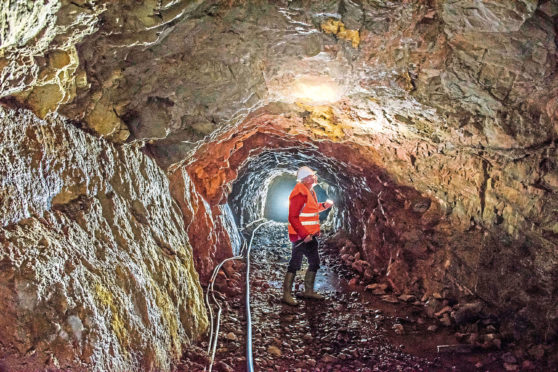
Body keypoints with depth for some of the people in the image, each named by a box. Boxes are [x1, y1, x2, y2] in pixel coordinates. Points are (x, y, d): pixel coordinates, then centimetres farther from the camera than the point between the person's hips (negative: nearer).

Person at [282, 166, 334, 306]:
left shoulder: (310, 191, 12)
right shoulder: (300, 194, -19)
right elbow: (293, 217, -22)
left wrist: (323, 205, 10)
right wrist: (304, 234, -24)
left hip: (309, 235, 10)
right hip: (300, 236, -10)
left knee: (314, 262, 16)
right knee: (295, 264, -5)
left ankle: (308, 291, 27)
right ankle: (287, 294, 2)